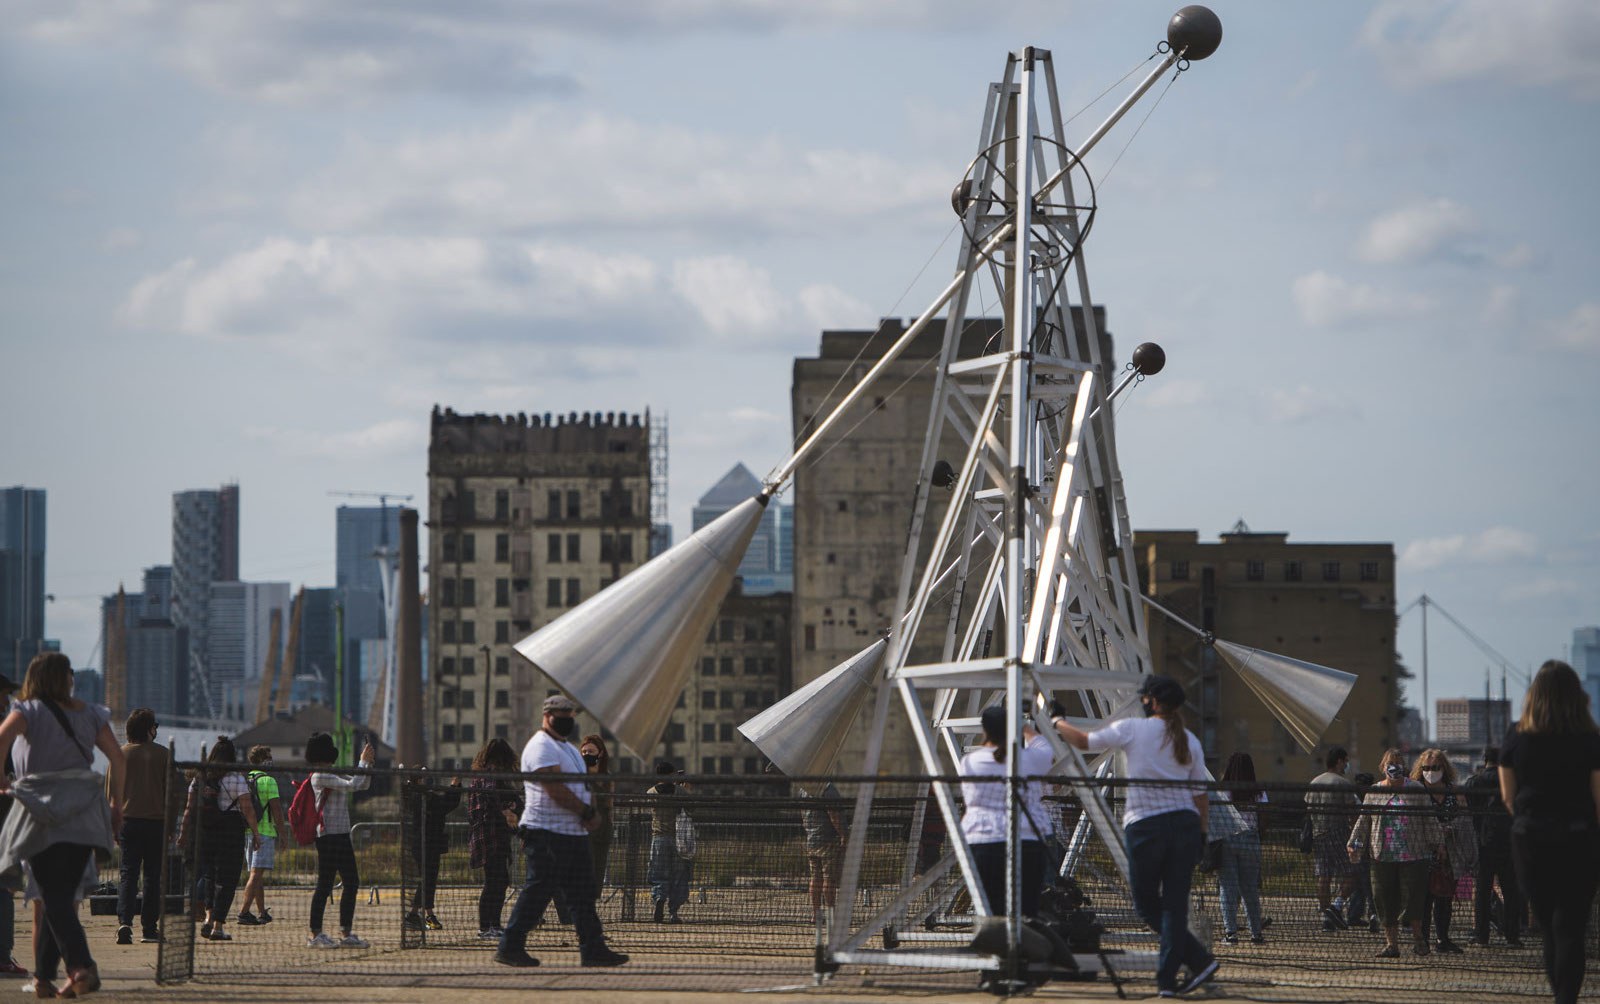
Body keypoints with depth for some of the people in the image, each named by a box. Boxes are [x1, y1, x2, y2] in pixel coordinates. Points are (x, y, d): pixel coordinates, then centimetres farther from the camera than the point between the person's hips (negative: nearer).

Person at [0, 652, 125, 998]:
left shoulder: (29, 710, 0)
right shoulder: (89, 713, 10)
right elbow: (116, 755, 5)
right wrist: (116, 804, 11)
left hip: (42, 814, -3)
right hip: (84, 816, 3)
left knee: (54, 898, -5)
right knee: (63, 896, 11)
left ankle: (82, 966, -23)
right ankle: (44, 975, 11)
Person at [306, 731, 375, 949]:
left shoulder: (334, 775, 17)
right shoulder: (320, 776, -12)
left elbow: (361, 785, 22)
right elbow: (353, 785, -20)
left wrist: (369, 766, 7)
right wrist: (364, 762, -11)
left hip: (341, 835, 10)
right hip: (328, 835, -10)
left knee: (351, 882, 10)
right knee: (324, 884, -6)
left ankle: (346, 933, 14)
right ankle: (315, 934, -2)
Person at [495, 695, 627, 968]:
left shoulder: (570, 749, 22)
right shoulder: (541, 747, -10)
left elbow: (583, 785, 20)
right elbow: (556, 790, -20)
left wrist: (592, 812, -1)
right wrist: (587, 812, -16)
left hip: (576, 833, 10)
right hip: (547, 833, -10)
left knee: (583, 894, 7)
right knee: (537, 892, -7)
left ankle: (593, 948, 9)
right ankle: (510, 948, -1)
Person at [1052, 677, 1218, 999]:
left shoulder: (1133, 729, -3)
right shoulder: (1189, 740, 10)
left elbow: (1084, 741, 4)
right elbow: (1201, 794, 11)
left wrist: (1057, 720, 21)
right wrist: (1202, 835, 19)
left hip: (1145, 827, -4)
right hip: (1185, 824, 4)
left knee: (1147, 905, 7)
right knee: (1175, 905, 6)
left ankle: (1199, 959, -6)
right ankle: (1167, 979, 4)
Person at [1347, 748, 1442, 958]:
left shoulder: (1416, 790, 6)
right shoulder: (1374, 792, 11)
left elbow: (1430, 819, 6)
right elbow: (1363, 821, 15)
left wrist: (1437, 843, 1)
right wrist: (1354, 844, 8)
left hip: (1413, 856, -2)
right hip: (1383, 858, 2)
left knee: (1412, 896, -8)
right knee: (1386, 901, 1)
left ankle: (1417, 936, 12)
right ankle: (1391, 943, 9)